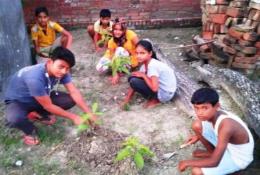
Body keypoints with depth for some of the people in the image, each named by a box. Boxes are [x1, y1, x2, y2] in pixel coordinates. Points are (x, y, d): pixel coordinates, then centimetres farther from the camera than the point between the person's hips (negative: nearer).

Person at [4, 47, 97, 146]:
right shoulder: (35, 78, -40)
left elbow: (74, 92, -16)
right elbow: (48, 106, -31)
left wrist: (89, 113, -24)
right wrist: (73, 117, -24)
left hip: (42, 96, 6)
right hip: (18, 101, -6)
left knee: (71, 100, -11)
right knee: (14, 119, -39)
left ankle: (37, 114, 12)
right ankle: (30, 131, -1)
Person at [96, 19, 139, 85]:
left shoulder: (130, 34, -23)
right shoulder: (111, 41, -14)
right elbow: (112, 56, -19)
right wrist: (116, 73, -30)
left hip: (132, 61, -3)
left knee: (120, 49, -34)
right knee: (100, 68, -18)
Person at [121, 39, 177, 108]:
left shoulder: (152, 65, -27)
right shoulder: (145, 64, 1)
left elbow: (154, 88, -35)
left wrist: (143, 75, -20)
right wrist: (126, 101, 1)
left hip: (165, 94, -9)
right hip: (159, 87, 9)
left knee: (134, 81, -21)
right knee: (132, 78, 6)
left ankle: (155, 100, -3)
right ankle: (153, 97, 8)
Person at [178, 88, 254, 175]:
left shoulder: (226, 125, -39)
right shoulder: (214, 113, -17)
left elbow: (214, 162, -35)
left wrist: (187, 163, -23)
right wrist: (199, 136, 5)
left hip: (237, 158, -7)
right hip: (226, 144, 7)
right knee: (197, 125, -6)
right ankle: (211, 152, 17)